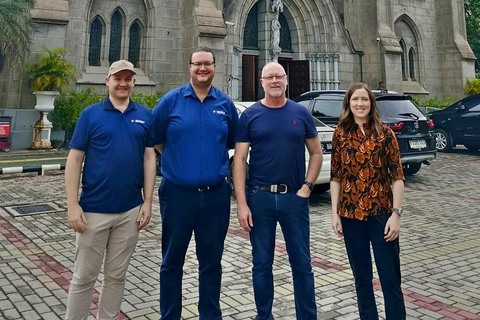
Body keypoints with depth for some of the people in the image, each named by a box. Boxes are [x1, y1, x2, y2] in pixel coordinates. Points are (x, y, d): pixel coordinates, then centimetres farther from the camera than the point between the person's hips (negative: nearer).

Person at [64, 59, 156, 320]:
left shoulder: (144, 115, 6)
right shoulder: (90, 114, -1)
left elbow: (149, 158, 6)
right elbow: (74, 159, -3)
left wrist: (147, 202, 1)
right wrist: (73, 205, -9)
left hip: (130, 211, 2)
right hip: (94, 209, -2)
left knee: (116, 275, 14)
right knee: (84, 276, 8)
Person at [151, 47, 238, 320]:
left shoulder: (225, 104, 6)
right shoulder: (171, 100, 0)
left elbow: (233, 142, 17)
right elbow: (155, 139, 7)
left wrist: (214, 157, 8)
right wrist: (178, 159, 7)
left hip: (216, 195, 2)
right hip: (178, 193, -1)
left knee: (211, 262, 13)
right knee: (172, 261, 10)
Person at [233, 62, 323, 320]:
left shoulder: (301, 113, 5)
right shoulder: (250, 115, 2)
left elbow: (316, 153, 11)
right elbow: (239, 160, -2)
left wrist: (307, 187, -3)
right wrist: (241, 203, -9)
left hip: (294, 197, 1)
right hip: (259, 197, 0)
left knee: (302, 263, 7)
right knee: (262, 263, 10)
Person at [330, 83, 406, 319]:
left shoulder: (384, 133, -3)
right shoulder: (340, 134, 3)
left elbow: (397, 176, -4)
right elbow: (336, 176, 5)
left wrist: (396, 213, -11)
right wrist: (334, 213, 1)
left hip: (381, 212, -2)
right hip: (350, 213, 2)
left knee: (390, 278, 2)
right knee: (361, 277, 13)